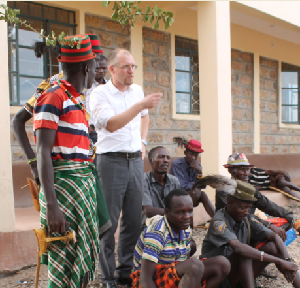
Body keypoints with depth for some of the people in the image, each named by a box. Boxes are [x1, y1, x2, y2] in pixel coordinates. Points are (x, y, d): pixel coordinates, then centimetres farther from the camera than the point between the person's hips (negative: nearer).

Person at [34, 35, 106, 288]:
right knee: (66, 262, -4)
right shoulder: (54, 98, -11)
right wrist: (51, 206, -23)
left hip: (85, 185, 9)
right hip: (64, 184, -9)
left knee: (85, 258, 14)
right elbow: (43, 152, -17)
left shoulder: (77, 101, 16)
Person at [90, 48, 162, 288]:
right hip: (111, 161, -6)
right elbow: (111, 124, -24)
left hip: (135, 160, 6)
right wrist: (141, 105, -28)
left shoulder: (137, 90, 12)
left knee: (134, 220, 9)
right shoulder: (100, 94, -8)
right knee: (109, 222, -2)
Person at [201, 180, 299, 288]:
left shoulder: (247, 219, 2)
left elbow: (274, 236, -2)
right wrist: (279, 261, -35)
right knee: (243, 253, -32)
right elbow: (238, 248, -35)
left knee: (272, 246, -10)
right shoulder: (218, 222, -20)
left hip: (241, 276, 7)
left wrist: (287, 259, -22)